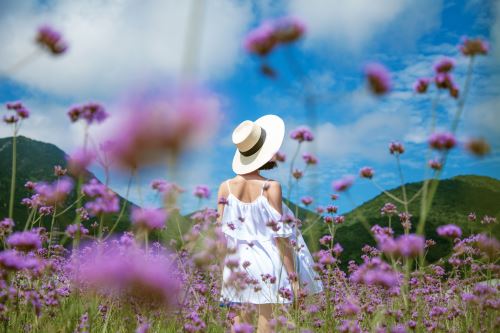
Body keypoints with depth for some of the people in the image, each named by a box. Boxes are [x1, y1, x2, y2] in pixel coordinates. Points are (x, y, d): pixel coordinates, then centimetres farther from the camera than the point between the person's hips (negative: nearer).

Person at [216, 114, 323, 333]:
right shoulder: (271, 187, -12)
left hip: (238, 268, 4)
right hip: (267, 271, -4)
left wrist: (227, 273, 12)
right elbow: (280, 235, -12)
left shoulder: (225, 187, -1)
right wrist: (293, 276, -6)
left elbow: (222, 234, 2)